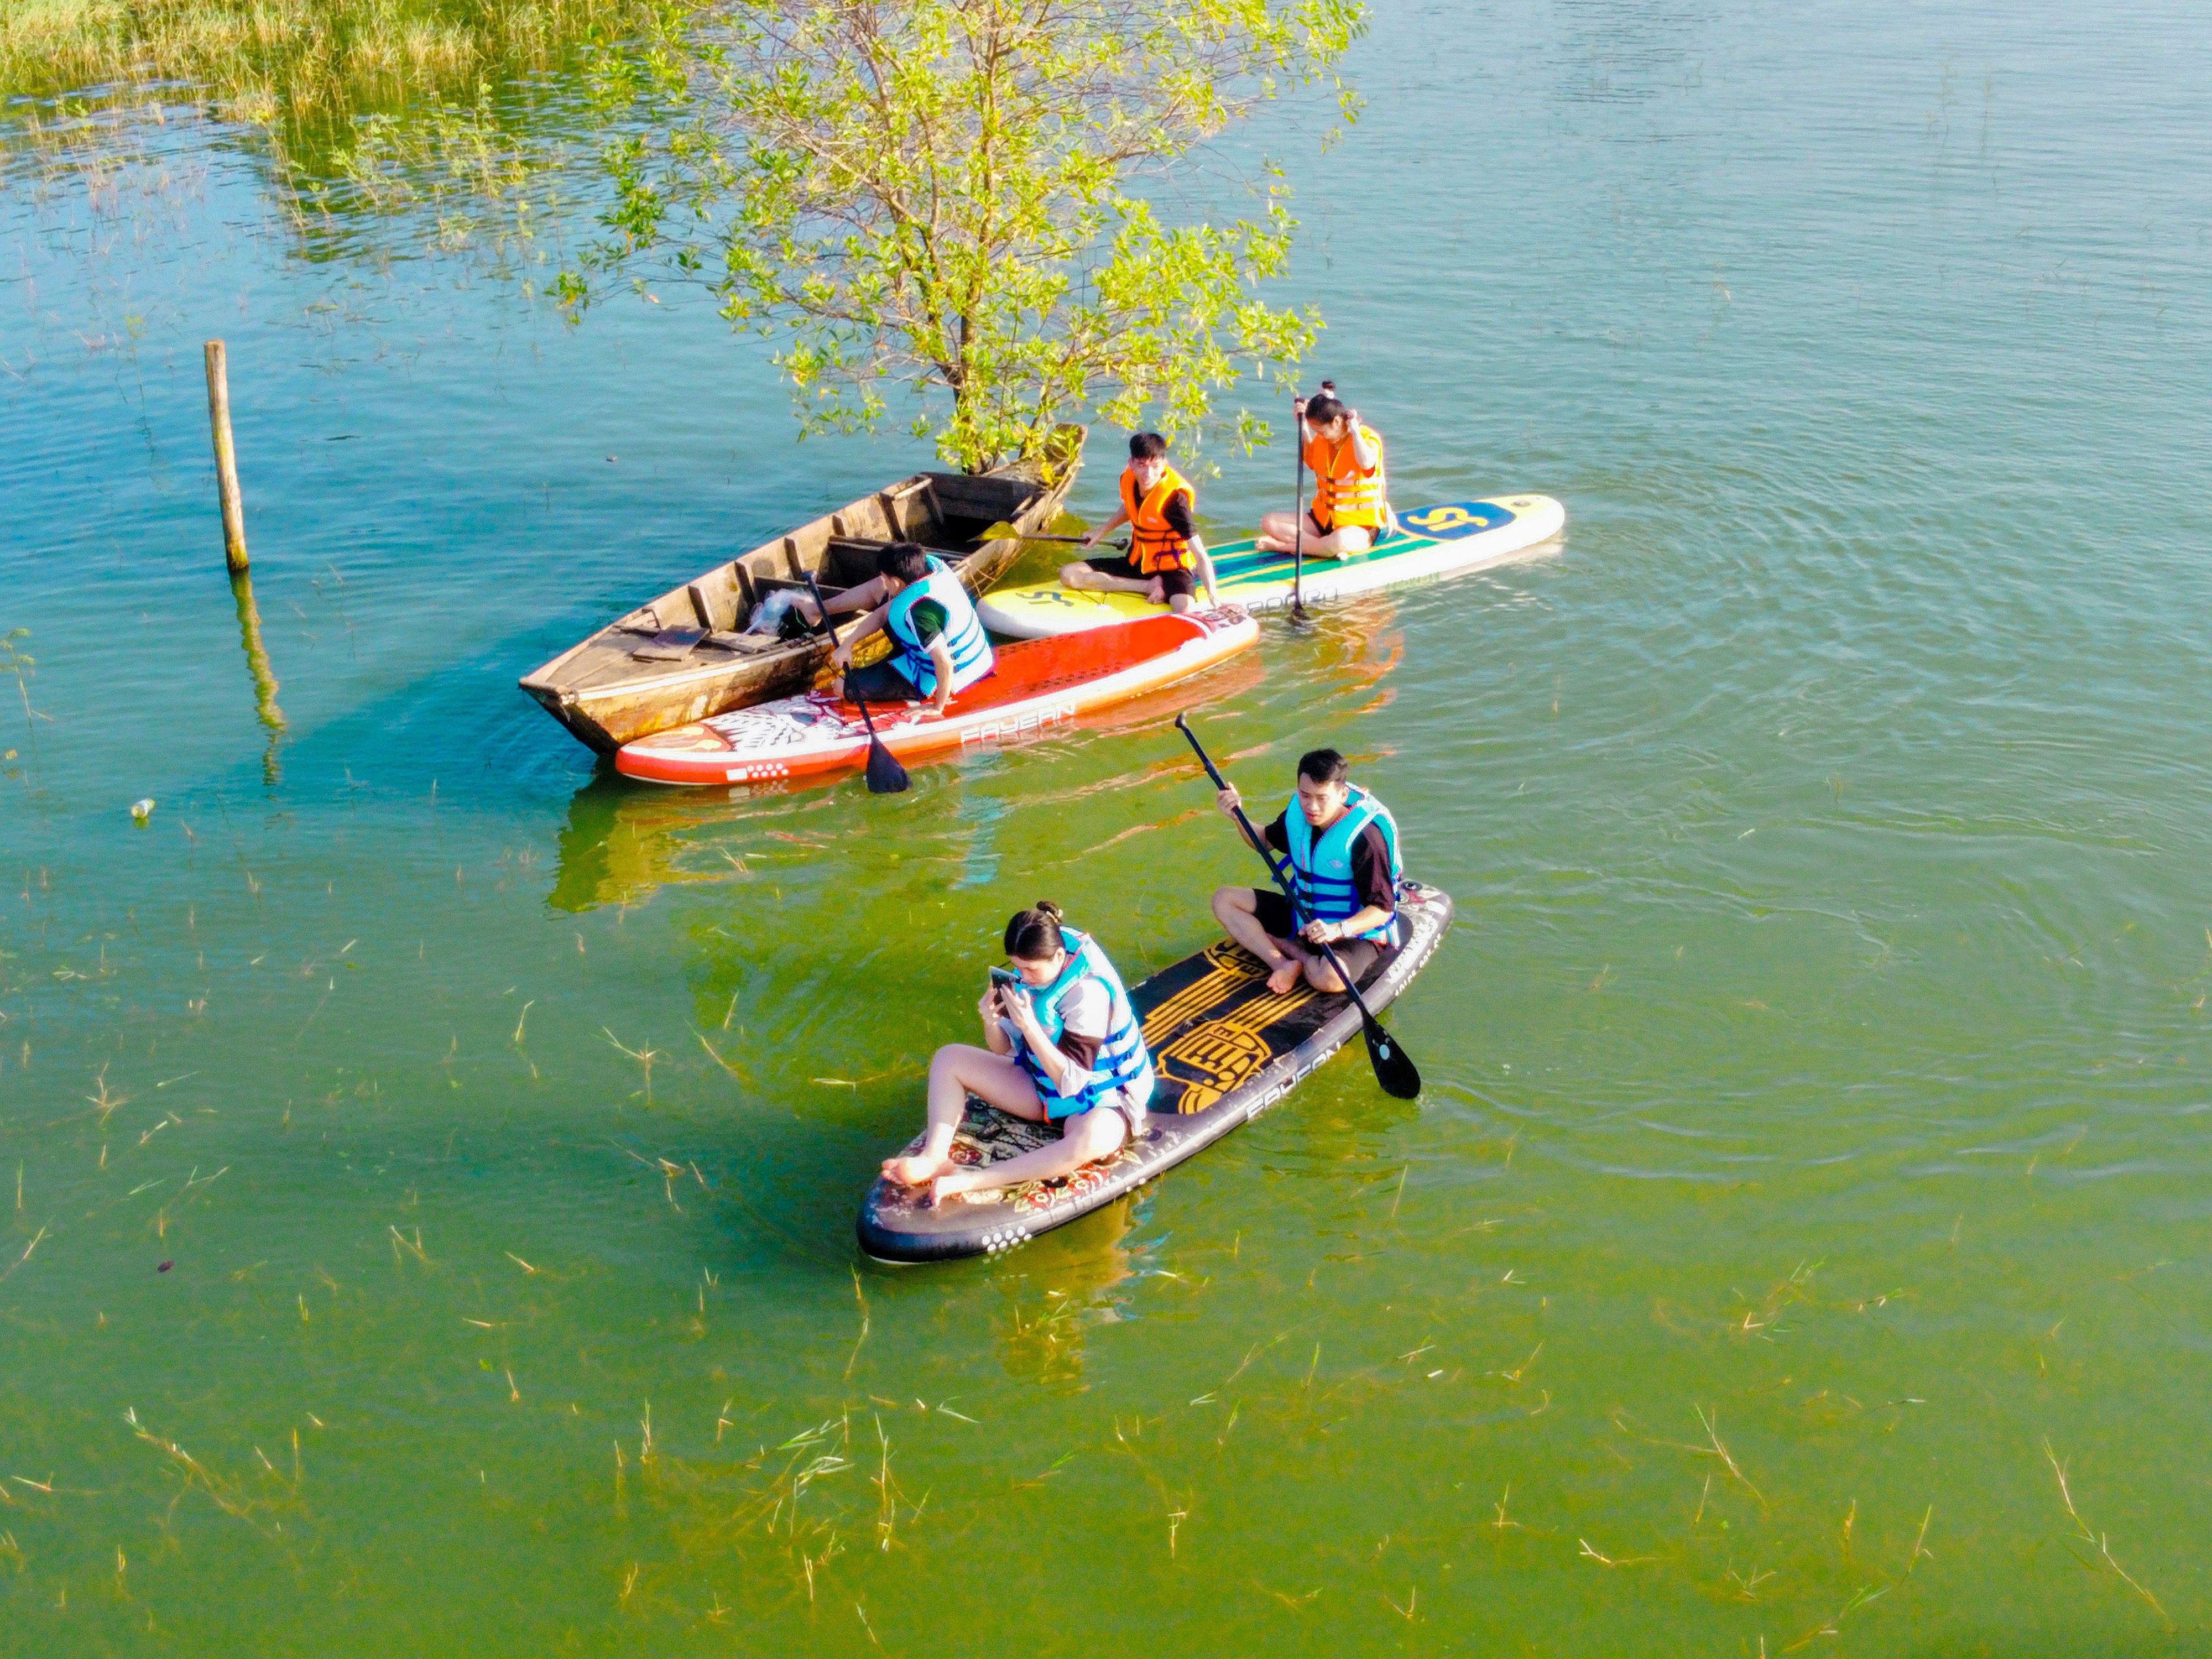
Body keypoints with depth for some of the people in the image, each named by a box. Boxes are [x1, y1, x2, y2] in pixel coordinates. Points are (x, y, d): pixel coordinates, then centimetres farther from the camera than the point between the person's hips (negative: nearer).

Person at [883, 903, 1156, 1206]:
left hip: (1099, 1101, -7)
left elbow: (1071, 1083, -31)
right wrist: (991, 1021, -21)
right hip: (1044, 1083, 8)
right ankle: (935, 1158, -22)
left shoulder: (1089, 991, -28)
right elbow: (1003, 1050, 1)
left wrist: (1028, 1025, -37)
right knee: (948, 1058, 0)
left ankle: (971, 1180, -42)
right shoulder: (1029, 971, -9)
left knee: (1094, 1140, -43)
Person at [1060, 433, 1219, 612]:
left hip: (1171, 568, -8)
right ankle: (1149, 587, -10)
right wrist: (1101, 531, 19)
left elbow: (1200, 555, -29)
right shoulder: (1128, 479, -8)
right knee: (1069, 574, -10)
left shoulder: (1174, 498, -26)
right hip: (1136, 562, 8)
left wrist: (1212, 597, -36)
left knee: (1188, 614, -39)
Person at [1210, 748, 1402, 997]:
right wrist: (1238, 816, -4)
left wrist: (1337, 930, -43)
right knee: (1223, 899, -3)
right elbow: (1266, 842, 16)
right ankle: (1284, 964, -18)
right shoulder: (1298, 812, -7)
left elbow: (1382, 910, -27)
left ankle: (1285, 946, -7)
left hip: (1356, 931, -7)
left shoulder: (1366, 835, -28)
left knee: (1328, 979, -39)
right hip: (1301, 916, 7)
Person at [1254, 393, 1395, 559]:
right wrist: (1302, 425, 15)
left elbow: (1366, 463, -39)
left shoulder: (1368, 438, -15)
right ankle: (1324, 547, -28)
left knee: (1341, 540, -44)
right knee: (1269, 522, -11)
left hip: (1361, 525, -7)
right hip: (1323, 519, 7)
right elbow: (1310, 460, 27)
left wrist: (1354, 430, -28)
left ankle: (1281, 546, -27)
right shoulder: (1323, 439, 5)